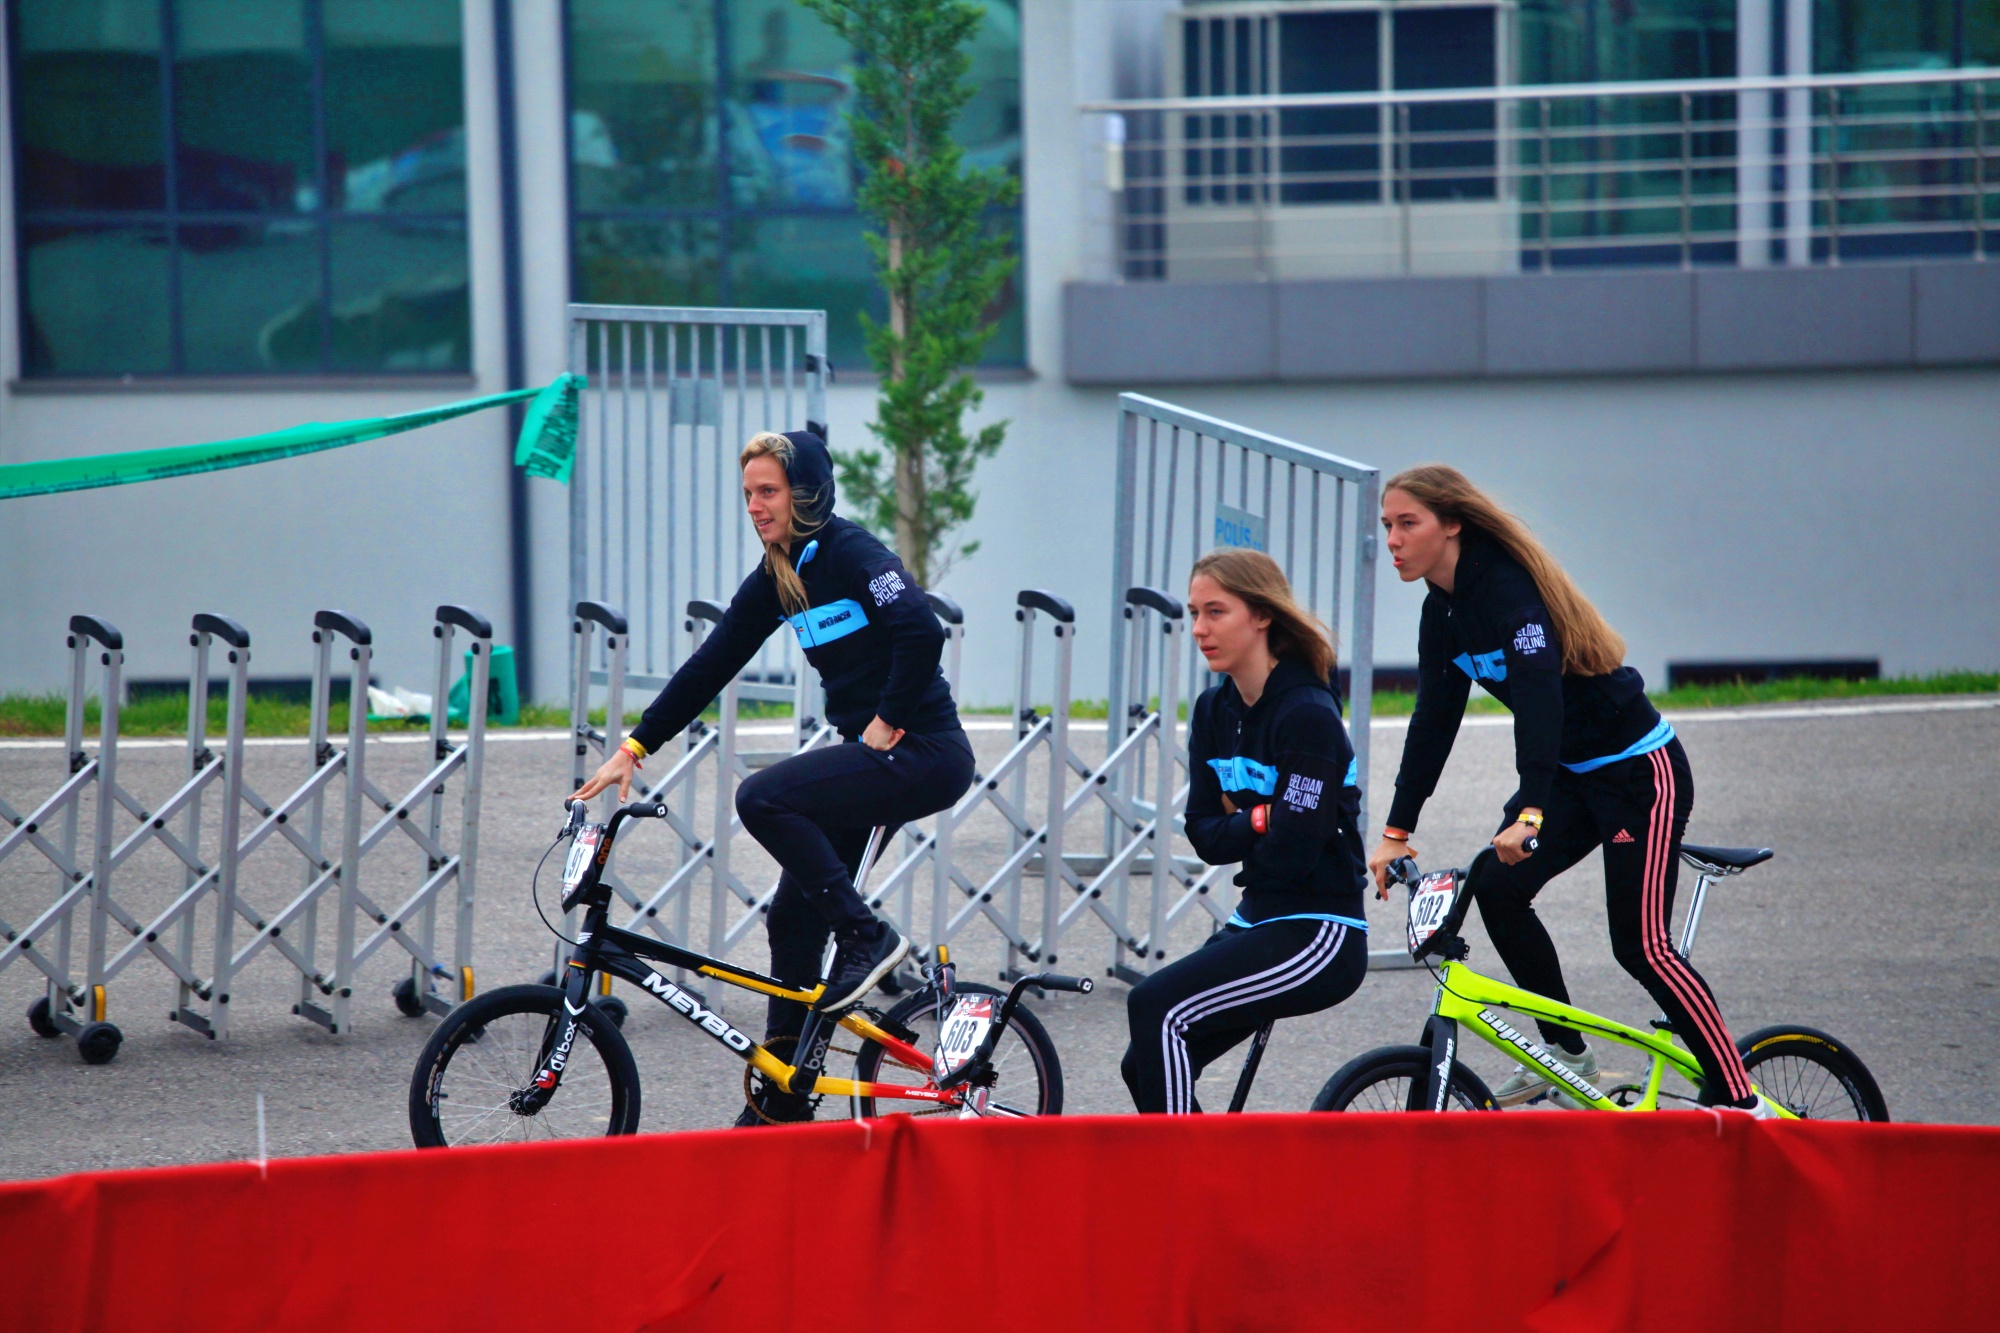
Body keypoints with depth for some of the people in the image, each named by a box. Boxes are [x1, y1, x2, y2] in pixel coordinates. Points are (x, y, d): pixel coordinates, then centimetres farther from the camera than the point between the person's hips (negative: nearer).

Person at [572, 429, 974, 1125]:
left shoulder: (853, 554, -14)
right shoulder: (777, 578, 10)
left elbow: (922, 634, -26)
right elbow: (710, 667, 12)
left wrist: (886, 724, -18)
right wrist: (633, 748, 9)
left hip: (924, 752, -9)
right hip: (874, 759, 9)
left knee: (764, 798, -24)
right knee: (794, 915, 6)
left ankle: (866, 937, -12)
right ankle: (782, 1102, 13)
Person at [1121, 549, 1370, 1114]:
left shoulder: (1307, 715, -16)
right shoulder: (1215, 711, 8)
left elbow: (1292, 851, -20)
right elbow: (1204, 835, 6)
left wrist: (1238, 828, -2)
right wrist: (1259, 820, -12)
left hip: (1321, 938, -8)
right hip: (1259, 922, 8)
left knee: (1156, 1005, -24)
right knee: (1144, 1066, 0)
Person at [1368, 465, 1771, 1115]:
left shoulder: (1507, 590, -25)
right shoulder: (1445, 609, 2)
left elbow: (1540, 694, -36)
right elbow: (1434, 721, 6)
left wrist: (1529, 814, -46)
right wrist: (1396, 832, 1)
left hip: (1640, 771, -8)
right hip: (1574, 772, 8)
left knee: (1641, 945, -11)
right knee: (1497, 889, -6)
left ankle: (1739, 1101, -5)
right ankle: (1564, 1050, 8)